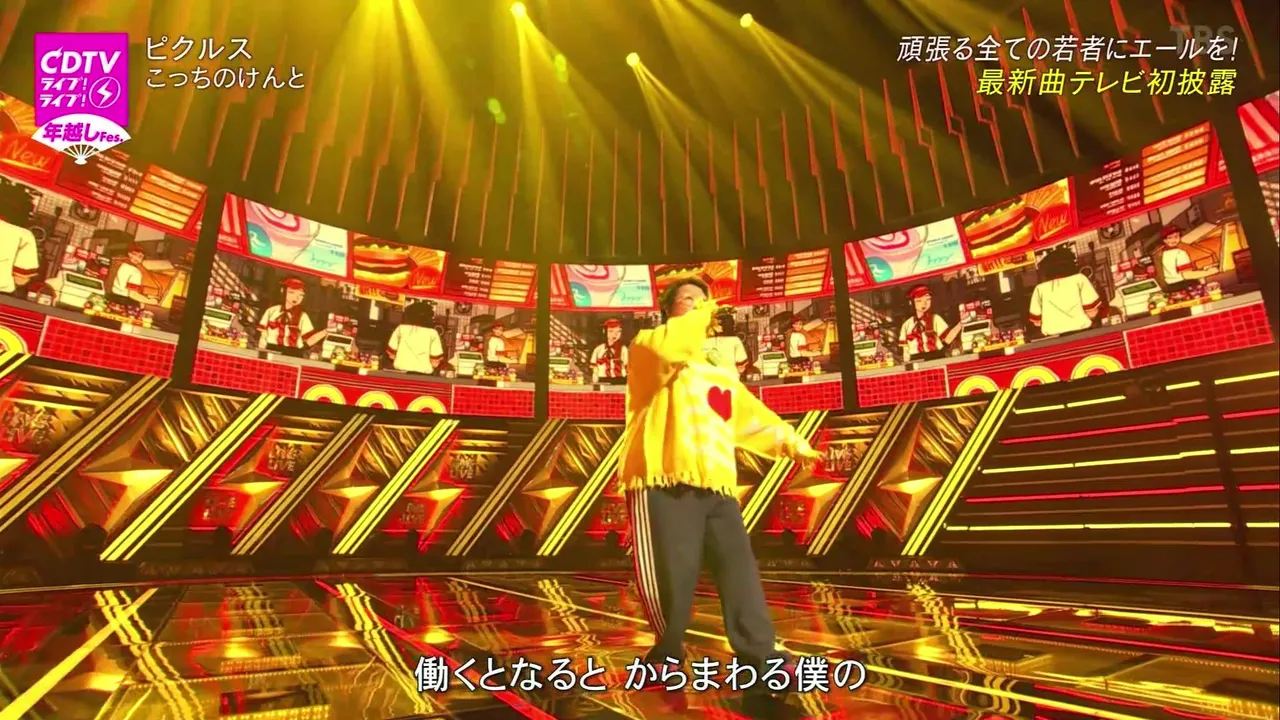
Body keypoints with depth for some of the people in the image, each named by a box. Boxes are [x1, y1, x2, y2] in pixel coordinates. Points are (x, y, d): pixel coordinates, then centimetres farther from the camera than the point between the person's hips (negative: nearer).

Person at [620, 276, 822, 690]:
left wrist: (790, 441, 25)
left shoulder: (720, 372, 30)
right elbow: (671, 348, -15)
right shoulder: (648, 347, 9)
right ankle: (668, 650, 14)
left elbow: (751, 414, 32)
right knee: (671, 570, -6)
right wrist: (702, 315, 1)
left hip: (715, 482, 6)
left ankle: (759, 653, 8)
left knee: (739, 564, 0)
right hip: (664, 478, -6)